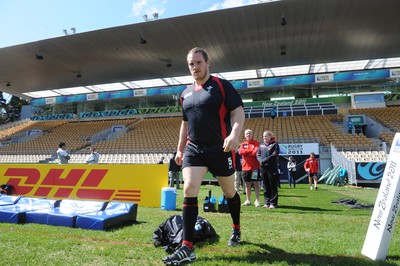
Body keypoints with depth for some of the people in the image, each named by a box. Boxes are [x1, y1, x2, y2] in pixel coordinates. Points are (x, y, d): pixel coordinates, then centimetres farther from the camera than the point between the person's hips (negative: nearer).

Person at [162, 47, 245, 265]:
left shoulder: (222, 85, -5)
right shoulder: (185, 94, 12)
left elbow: (238, 112, -12)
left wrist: (234, 135, -30)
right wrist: (180, 149, 18)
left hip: (220, 149, -4)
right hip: (194, 149, 4)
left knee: (229, 192, 12)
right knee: (189, 190, -12)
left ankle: (236, 230, 40)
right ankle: (187, 248, -5)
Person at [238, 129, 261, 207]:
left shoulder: (257, 143, 1)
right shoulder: (243, 144, 12)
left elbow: (256, 152, -14)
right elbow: (240, 152, -6)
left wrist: (246, 152, -7)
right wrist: (252, 151, -11)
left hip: (255, 167, -4)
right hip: (245, 167, 4)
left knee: (256, 183, -1)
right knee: (247, 184, 10)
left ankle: (257, 201, 6)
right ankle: (248, 200, 20)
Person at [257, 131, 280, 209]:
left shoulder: (274, 144, 1)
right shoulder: (261, 145, 17)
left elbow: (274, 155, -11)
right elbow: (258, 155, 10)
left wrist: (264, 160, -16)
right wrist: (261, 161, -10)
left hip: (272, 168, -5)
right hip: (263, 168, 5)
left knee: (273, 186, -1)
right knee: (266, 186, 9)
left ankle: (273, 203, 5)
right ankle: (267, 202, 15)